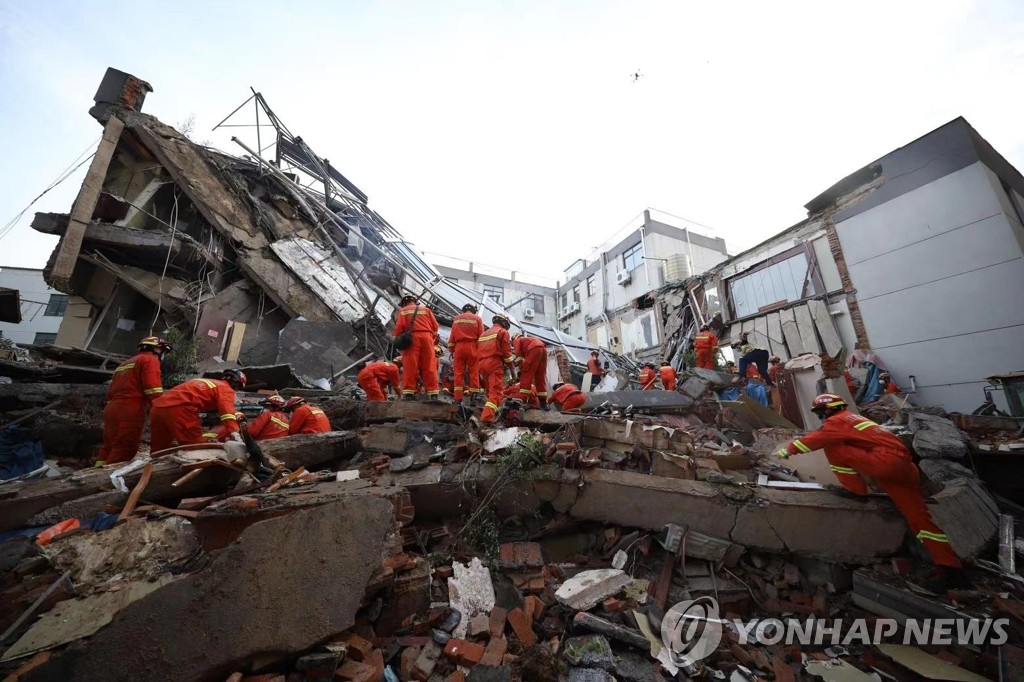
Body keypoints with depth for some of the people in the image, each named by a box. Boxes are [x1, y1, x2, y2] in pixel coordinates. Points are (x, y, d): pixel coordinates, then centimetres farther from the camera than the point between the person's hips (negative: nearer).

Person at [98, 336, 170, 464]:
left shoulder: (124, 364, 27)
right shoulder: (150, 359, -3)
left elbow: (110, 391, 26)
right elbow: (153, 390, -15)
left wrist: (112, 409, 27)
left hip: (112, 409, 9)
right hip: (130, 412, -9)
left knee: (108, 447, 14)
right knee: (124, 451, -7)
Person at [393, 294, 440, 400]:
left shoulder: (402, 311, 14)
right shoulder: (425, 309, 19)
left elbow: (399, 327, 1)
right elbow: (435, 326, 12)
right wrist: (433, 338, 22)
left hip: (411, 338, -1)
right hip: (426, 337, 1)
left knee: (410, 366, 0)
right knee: (429, 366, 1)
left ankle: (408, 392, -5)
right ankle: (433, 393, -2)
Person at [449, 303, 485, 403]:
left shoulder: (457, 318, 15)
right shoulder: (477, 318, 7)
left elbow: (452, 336, 11)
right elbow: (481, 336, -1)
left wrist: (451, 350, 12)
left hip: (459, 347, 2)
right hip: (472, 347, -2)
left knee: (459, 372, 4)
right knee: (474, 372, 1)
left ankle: (458, 398, 4)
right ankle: (473, 396, 1)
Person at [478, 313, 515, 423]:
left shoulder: (484, 333, 27)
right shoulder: (502, 332, 5)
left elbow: (478, 351, 22)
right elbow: (506, 352, -3)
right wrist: (511, 368, 1)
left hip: (482, 364, 8)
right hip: (495, 363, -7)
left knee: (490, 390, 18)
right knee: (496, 391, -12)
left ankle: (493, 412, 20)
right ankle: (487, 417, -26)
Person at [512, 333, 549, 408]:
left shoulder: (516, 340, 22)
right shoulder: (527, 339, 41)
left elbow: (518, 353, 4)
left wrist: (521, 369, 6)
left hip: (534, 349, -7)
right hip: (543, 349, 7)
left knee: (526, 375, -4)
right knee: (541, 377, 10)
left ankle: (523, 400, -10)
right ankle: (543, 402, 8)